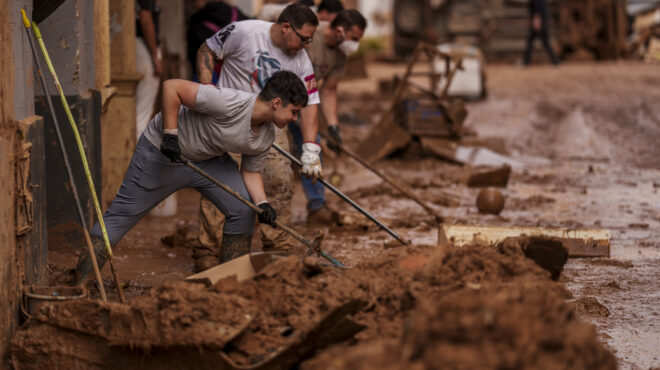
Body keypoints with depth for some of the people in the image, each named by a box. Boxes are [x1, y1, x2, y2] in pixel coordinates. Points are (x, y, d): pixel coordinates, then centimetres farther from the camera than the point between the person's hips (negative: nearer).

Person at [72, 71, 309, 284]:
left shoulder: (266, 137, -7)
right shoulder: (230, 104, -33)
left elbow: (251, 171, 6)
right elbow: (172, 87, -31)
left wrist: (262, 203, -13)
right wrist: (170, 133, -31)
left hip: (209, 160, 7)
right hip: (161, 153, -7)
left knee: (243, 210, -5)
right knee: (121, 215, -6)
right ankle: (78, 285, -4)